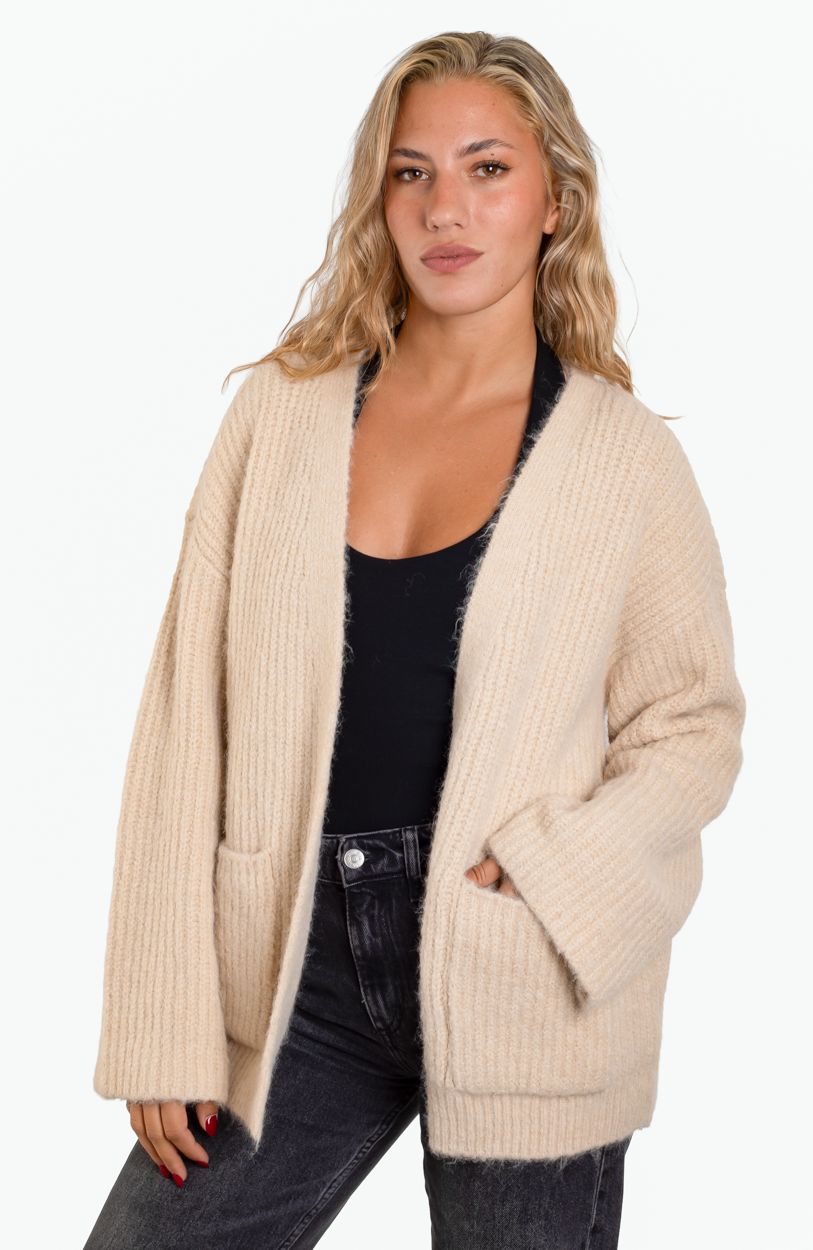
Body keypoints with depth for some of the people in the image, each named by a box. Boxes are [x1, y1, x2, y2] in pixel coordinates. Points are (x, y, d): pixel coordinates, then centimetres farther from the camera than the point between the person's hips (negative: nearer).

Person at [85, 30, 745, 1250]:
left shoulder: (625, 453, 0)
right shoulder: (282, 415, 3)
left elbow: (695, 724, 3)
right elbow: (187, 716, 1)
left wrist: (538, 879, -16)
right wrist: (167, 1029, -3)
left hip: (523, 1005, -1)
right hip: (294, 978, 2)